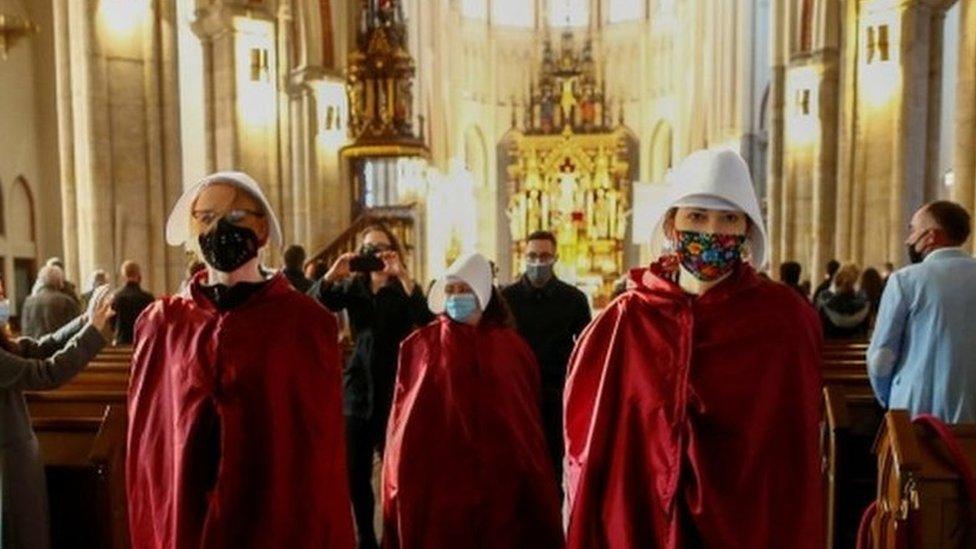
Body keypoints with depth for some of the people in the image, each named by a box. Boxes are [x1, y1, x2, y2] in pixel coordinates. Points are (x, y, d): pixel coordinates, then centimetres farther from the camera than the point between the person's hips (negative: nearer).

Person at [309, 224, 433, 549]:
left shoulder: (405, 289, 1)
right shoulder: (352, 286, 8)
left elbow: (425, 320, -19)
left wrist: (402, 274, -27)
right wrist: (331, 275, -24)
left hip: (395, 389, -3)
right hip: (358, 387, 3)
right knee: (356, 472, 9)